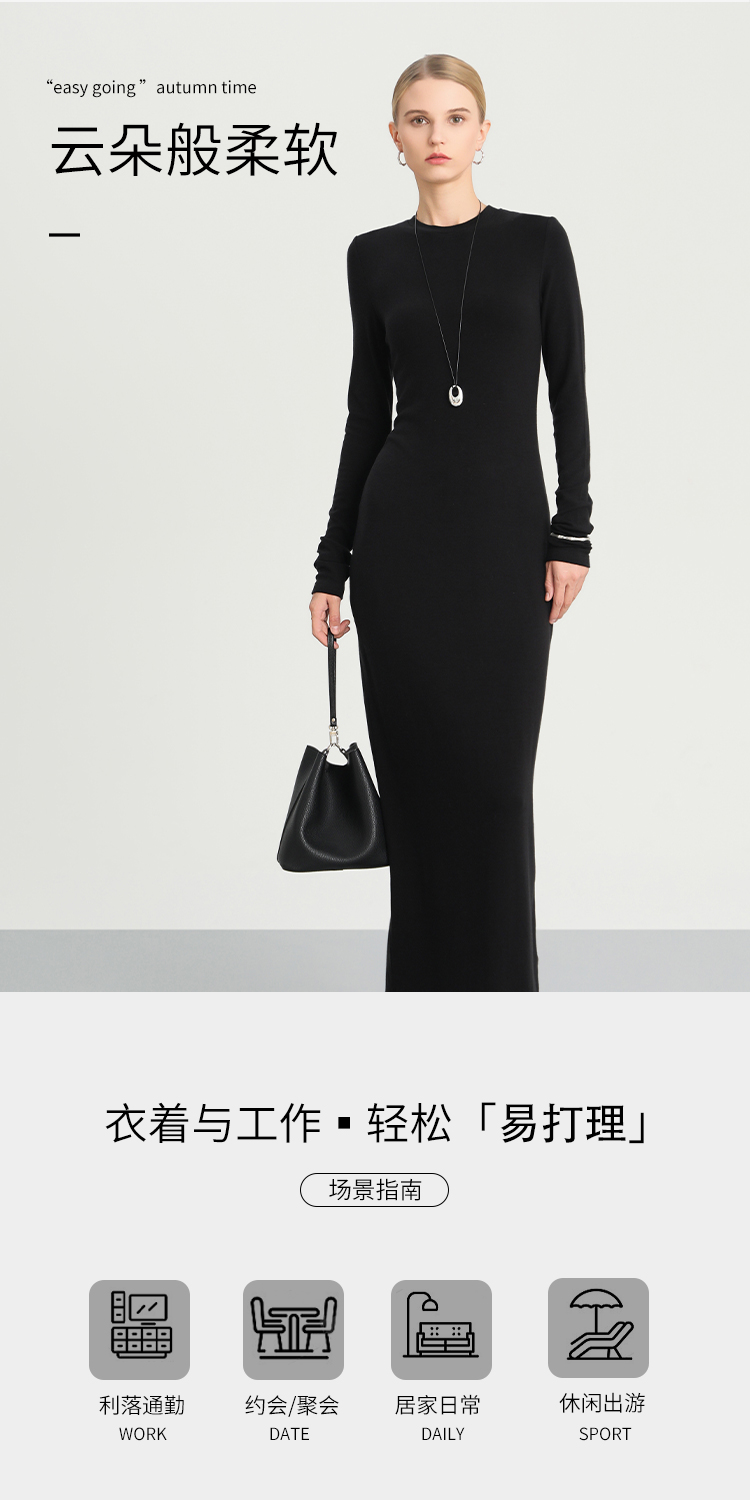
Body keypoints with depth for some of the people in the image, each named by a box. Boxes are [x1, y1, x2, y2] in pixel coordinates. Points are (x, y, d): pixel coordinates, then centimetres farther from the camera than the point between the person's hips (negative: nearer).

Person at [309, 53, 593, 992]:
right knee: (416, 761, 6)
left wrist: (572, 532, -6)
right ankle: (425, 971, 21)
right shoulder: (374, 256, 7)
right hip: (400, 525, 2)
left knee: (492, 766, 2)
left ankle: (495, 976, 17)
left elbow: (569, 393, 2)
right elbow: (366, 409, 7)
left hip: (504, 525, -1)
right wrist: (332, 561, 4)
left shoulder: (537, 241, 3)